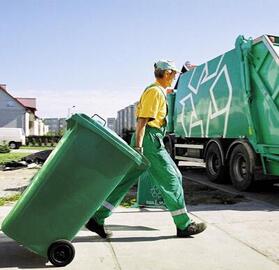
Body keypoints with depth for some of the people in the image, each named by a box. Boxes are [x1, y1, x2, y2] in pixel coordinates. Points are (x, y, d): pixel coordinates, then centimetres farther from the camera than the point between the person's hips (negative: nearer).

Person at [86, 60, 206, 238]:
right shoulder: (155, 91, -9)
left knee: (124, 182, 6)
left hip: (144, 142, 10)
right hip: (150, 141, -10)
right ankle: (184, 225, 10)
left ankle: (96, 219, 7)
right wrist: (138, 147, -23)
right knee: (171, 181, -1)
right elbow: (142, 121, -18)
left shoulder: (158, 90, 22)